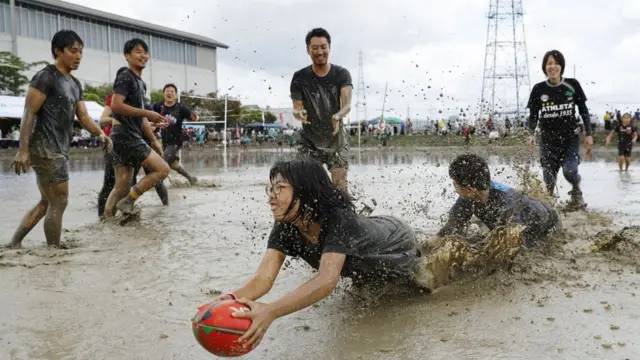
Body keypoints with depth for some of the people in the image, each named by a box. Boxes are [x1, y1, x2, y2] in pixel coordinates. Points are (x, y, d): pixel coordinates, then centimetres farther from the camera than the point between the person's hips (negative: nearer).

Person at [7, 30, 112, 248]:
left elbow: (83, 116, 12)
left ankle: (14, 244, 24)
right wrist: (23, 150, -20)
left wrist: (100, 133, -7)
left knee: (47, 202, 16)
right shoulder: (46, 76, -9)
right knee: (59, 202, -5)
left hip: (60, 149, 9)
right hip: (45, 148, -9)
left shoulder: (75, 84, 16)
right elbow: (29, 113, -14)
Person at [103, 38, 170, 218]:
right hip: (125, 136, -9)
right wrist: (148, 113, -18)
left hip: (131, 137, 9)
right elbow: (116, 105, -21)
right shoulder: (125, 77, -7)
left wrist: (154, 140, 20)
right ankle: (128, 201, -5)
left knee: (123, 185, 7)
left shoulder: (141, 83, 21)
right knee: (162, 169, -11)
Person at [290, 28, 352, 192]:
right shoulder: (299, 77, -6)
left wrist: (338, 116, -45)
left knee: (340, 184, -6)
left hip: (336, 138, 0)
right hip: (309, 139, 0)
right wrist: (299, 113, -33)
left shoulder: (341, 74, -8)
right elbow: (296, 108, -7)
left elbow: (347, 104, -21)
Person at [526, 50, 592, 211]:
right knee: (549, 177, 0)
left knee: (569, 171, -19)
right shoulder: (538, 89, -5)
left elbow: (583, 110, 4)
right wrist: (532, 134, -15)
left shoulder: (572, 85, -5)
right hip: (548, 139, 1)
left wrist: (588, 134, 1)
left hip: (570, 137, -1)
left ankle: (576, 192, 14)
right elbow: (533, 115, 1)